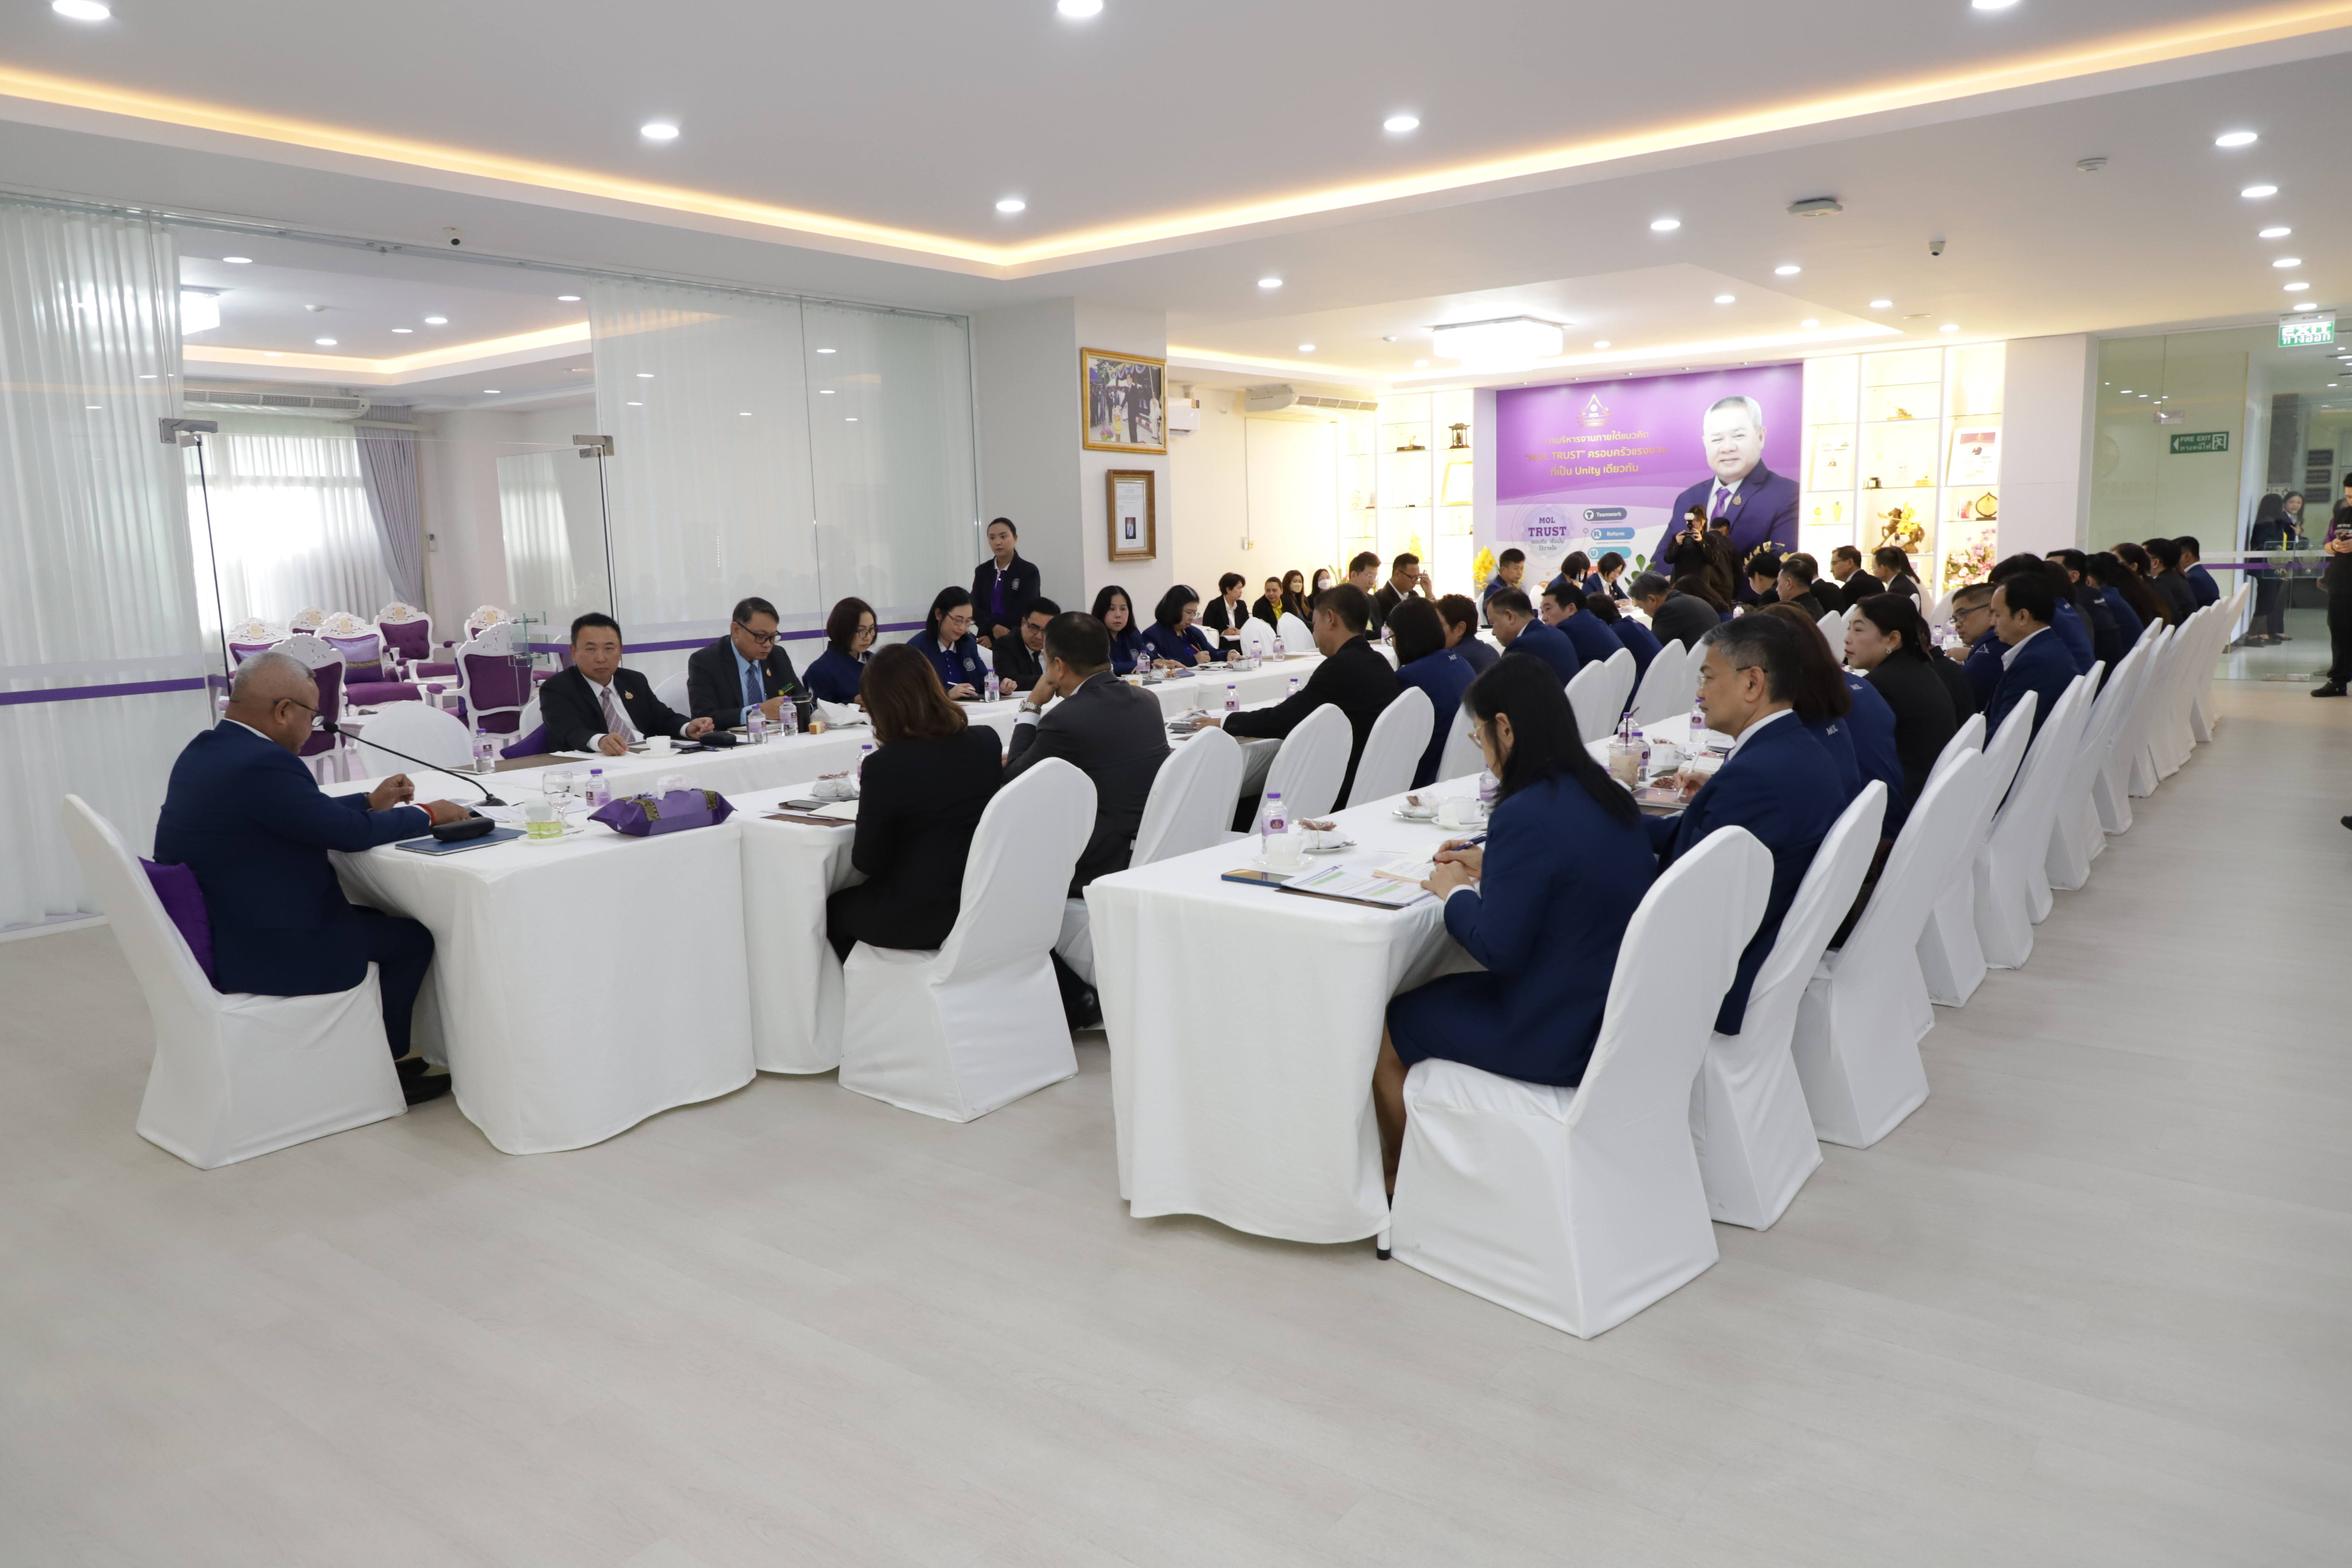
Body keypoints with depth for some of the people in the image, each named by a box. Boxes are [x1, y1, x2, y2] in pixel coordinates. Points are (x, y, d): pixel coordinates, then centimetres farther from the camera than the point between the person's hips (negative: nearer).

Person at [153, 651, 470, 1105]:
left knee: (374, 919, 23)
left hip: (208, 935, 10)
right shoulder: (261, 763, -25)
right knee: (413, 939, 4)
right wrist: (426, 814, -4)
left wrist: (371, 802, 17)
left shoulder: (205, 750, 6)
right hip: (257, 954, -10)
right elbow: (352, 833, -18)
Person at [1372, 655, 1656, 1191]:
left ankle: (1397, 1170, 32)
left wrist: (1455, 891, -6)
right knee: (1436, 989, 25)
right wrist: (1490, 866, 12)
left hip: (1556, 1040, -9)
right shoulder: (1607, 797, 2)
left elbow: (1498, 951, -22)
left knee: (1383, 1028, 10)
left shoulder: (1526, 814, -24)